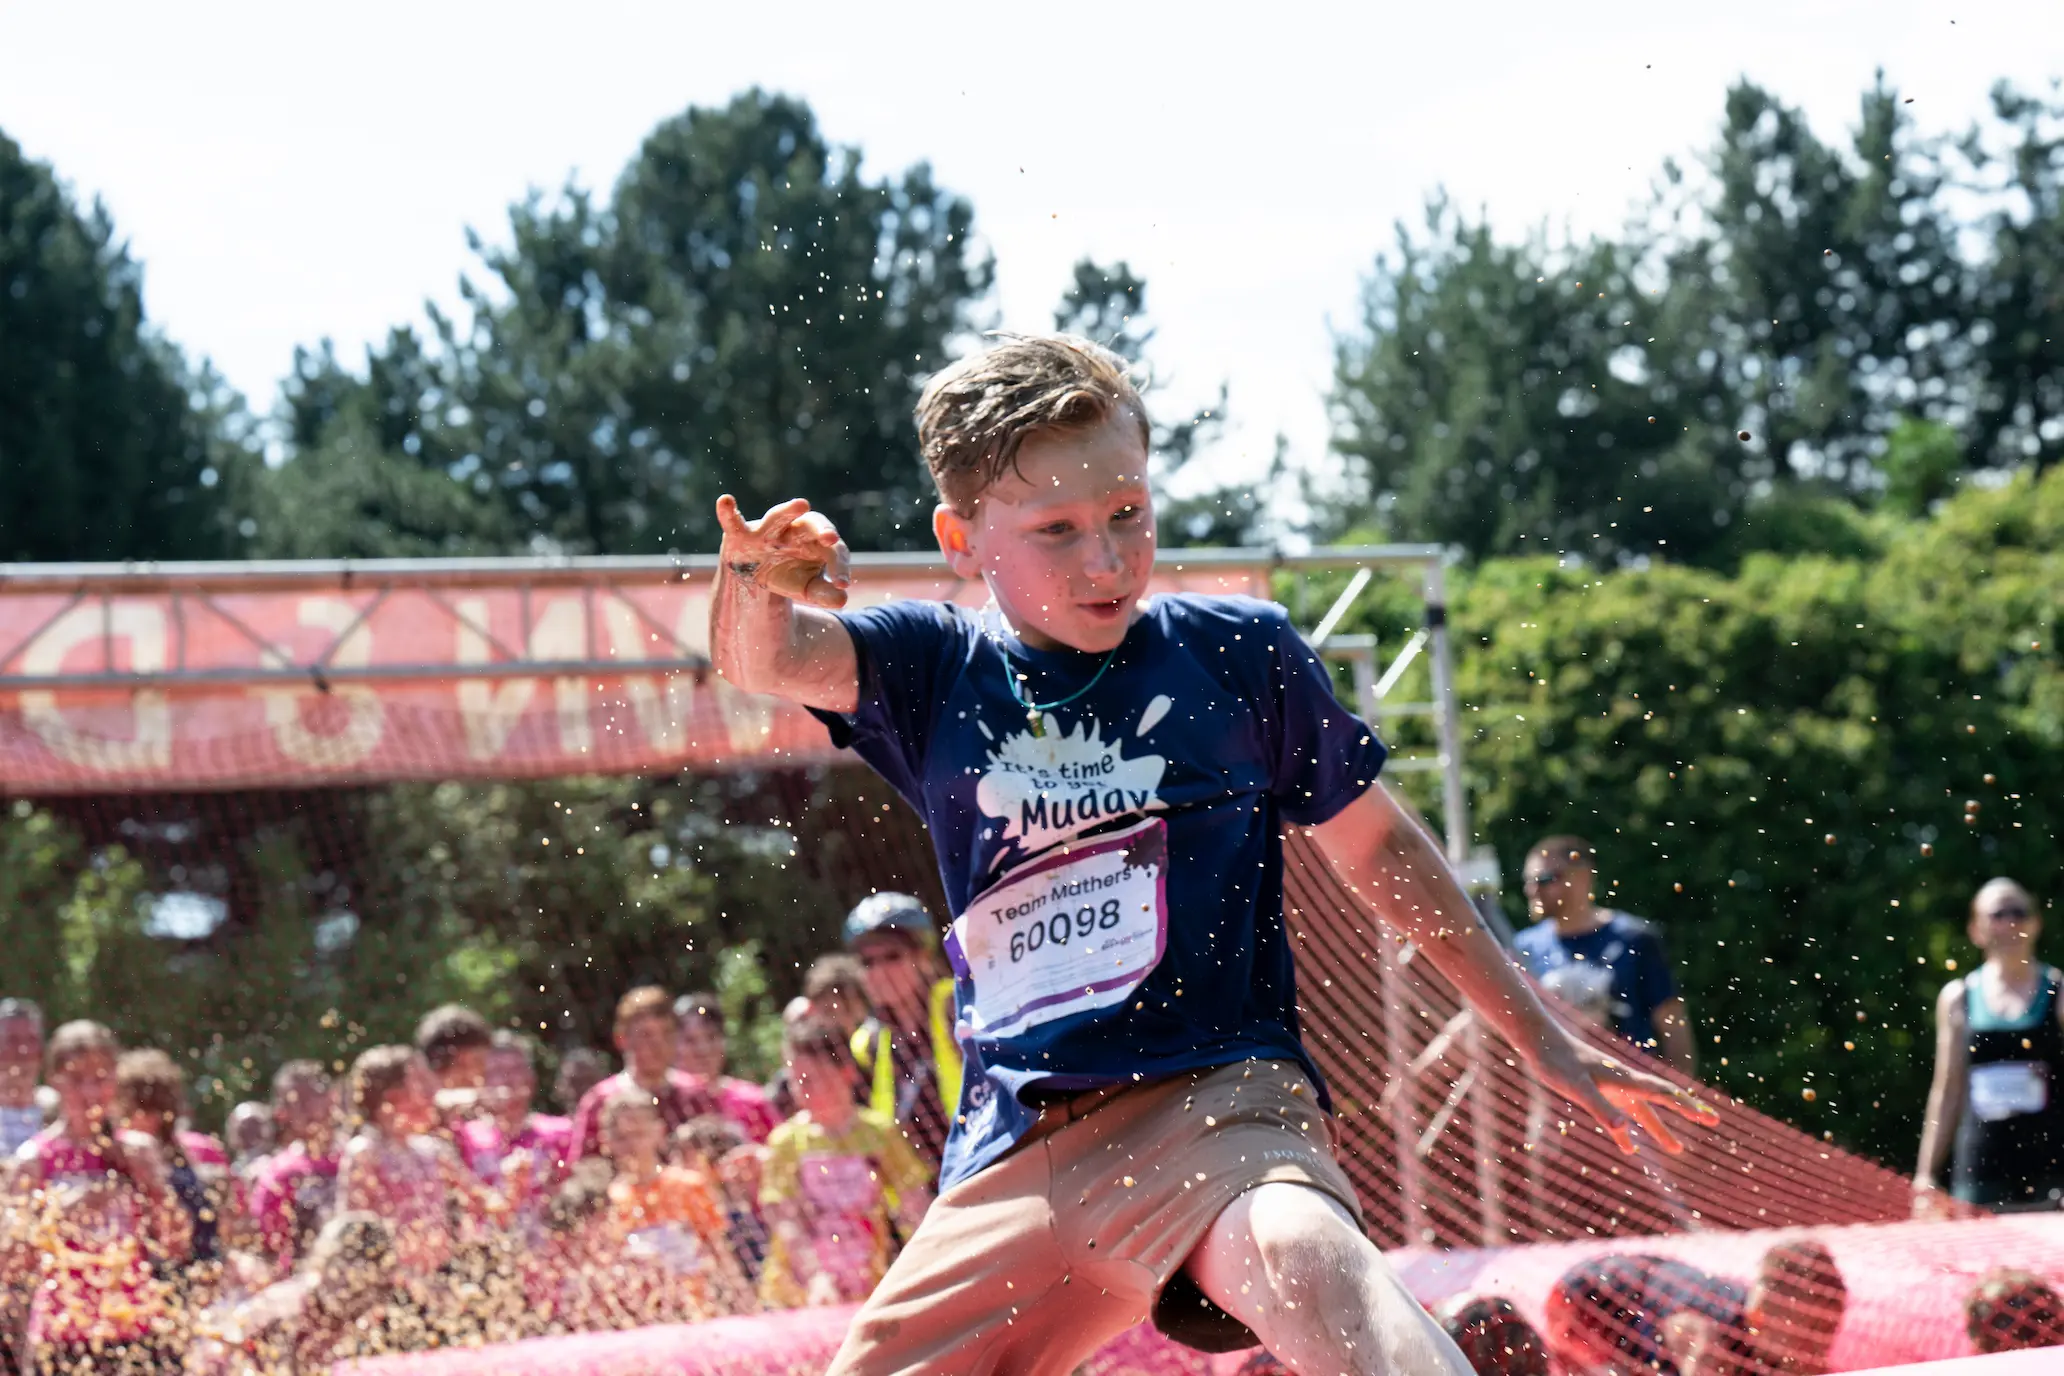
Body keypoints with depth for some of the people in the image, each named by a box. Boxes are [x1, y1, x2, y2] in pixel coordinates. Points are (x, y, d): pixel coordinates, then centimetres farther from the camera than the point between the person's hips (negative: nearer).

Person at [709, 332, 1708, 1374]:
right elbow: (767, 659, -9)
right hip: (1014, 1160, 4)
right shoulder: (934, 672, 9)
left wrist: (1544, 1044, 19)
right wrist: (756, 586, -35)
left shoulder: (1238, 653, 6)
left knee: (1306, 1268, -36)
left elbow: (1376, 846, 16)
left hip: (1217, 1102, -4)